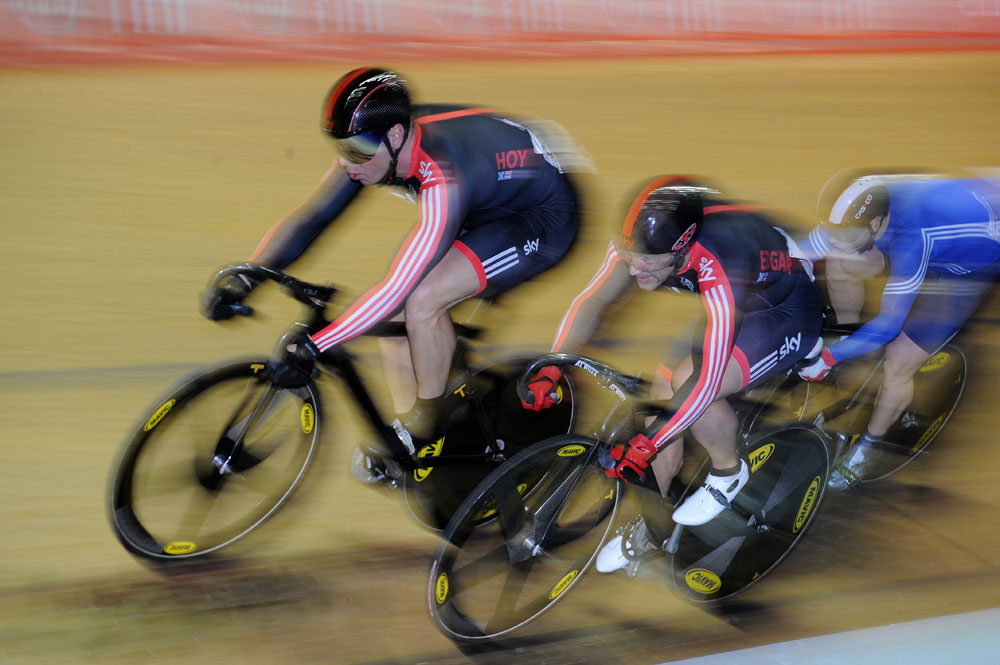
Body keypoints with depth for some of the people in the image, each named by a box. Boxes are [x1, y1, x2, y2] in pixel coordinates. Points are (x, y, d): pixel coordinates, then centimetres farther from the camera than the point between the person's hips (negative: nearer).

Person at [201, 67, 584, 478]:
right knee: (392, 308, -5)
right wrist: (239, 282, -22)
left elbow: (397, 289, -41)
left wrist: (311, 348, -42)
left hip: (543, 217, -8)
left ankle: (426, 424, -3)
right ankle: (406, 442, 9)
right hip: (487, 206, 8)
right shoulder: (371, 146, -15)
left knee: (420, 301, -25)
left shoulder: (444, 175, -39)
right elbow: (306, 218, -11)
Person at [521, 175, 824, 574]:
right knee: (662, 390, -8)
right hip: (714, 305, 7)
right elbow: (591, 301, -14)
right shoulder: (645, 237, -24)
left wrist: (644, 445, -38)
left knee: (689, 382, -29)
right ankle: (651, 529, 9)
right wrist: (550, 369, -24)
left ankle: (728, 471, 1)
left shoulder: (720, 267, -41)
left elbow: (706, 380, -41)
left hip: (787, 317, -7)